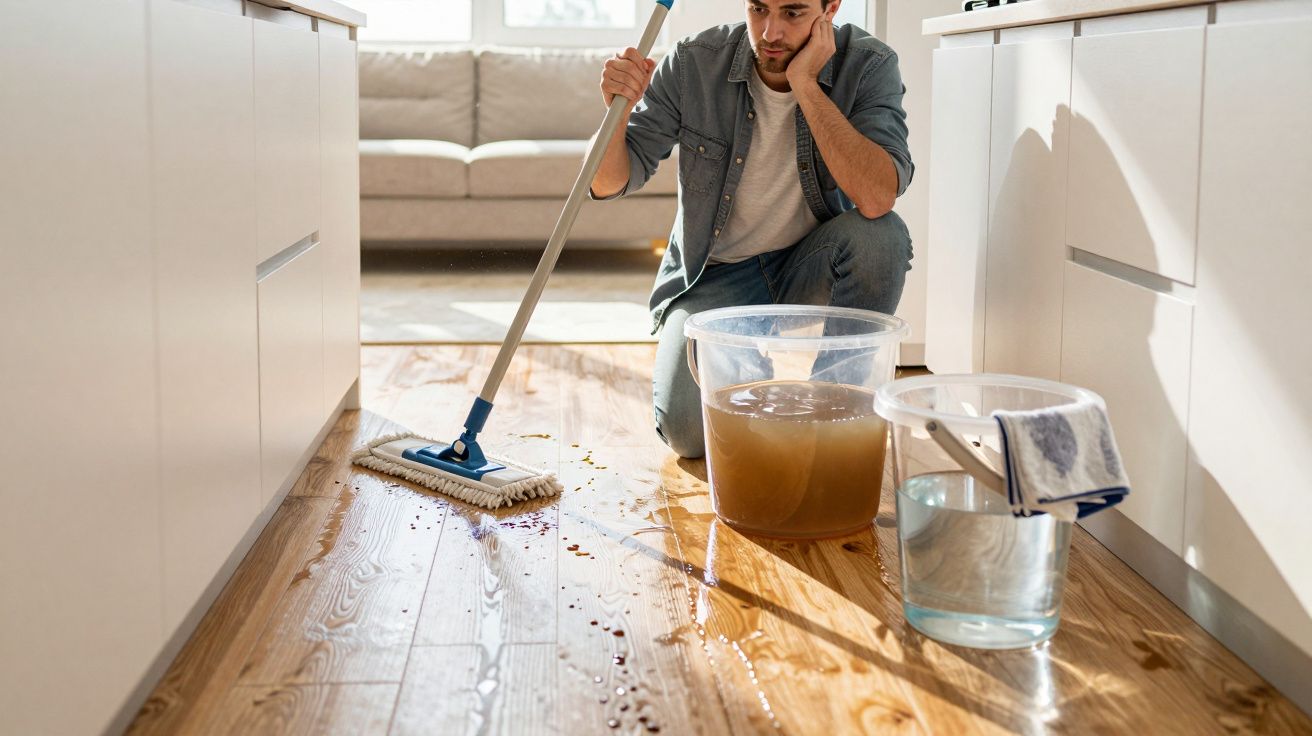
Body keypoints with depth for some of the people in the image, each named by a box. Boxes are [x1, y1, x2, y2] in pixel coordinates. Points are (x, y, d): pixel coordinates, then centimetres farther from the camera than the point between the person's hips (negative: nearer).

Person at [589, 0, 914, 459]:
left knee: (880, 234, -33)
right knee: (689, 433, -21)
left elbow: (876, 198, -34)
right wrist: (617, 109, -32)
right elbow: (609, 184, -11)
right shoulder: (695, 64, -15)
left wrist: (805, 85, -33)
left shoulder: (868, 67, -17)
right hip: (714, 275, 0)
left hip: (809, 267, 0)